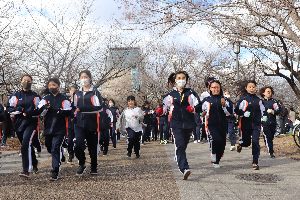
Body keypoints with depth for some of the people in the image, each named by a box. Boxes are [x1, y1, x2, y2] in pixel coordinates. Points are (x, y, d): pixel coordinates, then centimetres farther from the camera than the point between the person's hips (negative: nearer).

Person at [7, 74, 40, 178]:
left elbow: (39, 110, -2)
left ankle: (26, 170, -20)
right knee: (28, 146, 15)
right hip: (19, 124, 4)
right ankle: (34, 165, 35)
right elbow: (9, 108, 6)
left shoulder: (35, 96, 3)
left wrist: (28, 113, -17)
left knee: (26, 145, -20)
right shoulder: (15, 95, 9)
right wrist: (17, 111, -14)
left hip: (31, 123, -3)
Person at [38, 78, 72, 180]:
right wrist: (45, 108, -21)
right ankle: (59, 157, 46)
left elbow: (68, 112, -9)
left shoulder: (64, 99, -1)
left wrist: (59, 111, -25)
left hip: (59, 129, -5)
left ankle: (55, 172, -8)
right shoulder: (45, 98, 10)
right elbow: (39, 112, 1)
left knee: (55, 149, -10)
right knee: (49, 148, 17)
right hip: (48, 128, 5)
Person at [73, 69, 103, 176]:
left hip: (92, 123, -3)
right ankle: (82, 164, 13)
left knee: (92, 146, 7)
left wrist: (82, 109, -18)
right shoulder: (77, 93, 14)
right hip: (79, 123, 3)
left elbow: (98, 107, -13)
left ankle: (94, 168, 26)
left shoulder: (95, 92, -2)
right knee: (78, 145, -13)